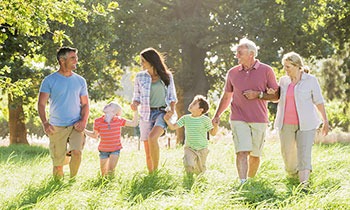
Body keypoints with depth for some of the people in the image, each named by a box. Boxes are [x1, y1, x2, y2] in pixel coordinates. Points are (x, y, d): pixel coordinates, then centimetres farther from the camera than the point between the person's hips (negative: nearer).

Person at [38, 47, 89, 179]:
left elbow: (85, 104, 12)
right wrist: (45, 123, -17)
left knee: (77, 152, -22)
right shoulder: (49, 80, 0)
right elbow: (41, 104, -3)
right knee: (58, 164, 1)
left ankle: (73, 179, -3)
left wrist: (83, 121, -6)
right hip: (57, 127, -1)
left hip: (75, 125, 1)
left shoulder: (80, 81, 9)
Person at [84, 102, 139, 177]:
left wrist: (135, 111, -9)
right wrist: (83, 130, -8)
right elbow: (95, 135, 4)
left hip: (115, 149, 0)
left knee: (111, 170, -20)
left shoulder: (119, 120, -7)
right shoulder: (98, 121, -11)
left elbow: (134, 123, 0)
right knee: (103, 173, 10)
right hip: (104, 150, 0)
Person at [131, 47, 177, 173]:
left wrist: (172, 109, -7)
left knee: (152, 138, -30)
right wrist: (134, 104, -10)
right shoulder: (140, 77, 6)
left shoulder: (167, 76, 4)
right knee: (148, 152, 0)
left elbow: (172, 96, 11)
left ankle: (156, 170, -18)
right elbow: (137, 97, 12)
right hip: (146, 114, 3)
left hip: (162, 112, -2)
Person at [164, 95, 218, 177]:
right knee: (189, 166, -24)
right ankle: (189, 176, 10)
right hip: (189, 148, 1)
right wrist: (167, 120, -18)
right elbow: (173, 127, -1)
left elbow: (213, 133, -6)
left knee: (199, 172, 6)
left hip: (202, 149, -1)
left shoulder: (205, 120, -9)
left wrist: (215, 126, -26)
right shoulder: (185, 118, -1)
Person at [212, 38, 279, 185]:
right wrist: (217, 115, 9)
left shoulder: (266, 71, 0)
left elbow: (276, 95, 2)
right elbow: (226, 97, 18)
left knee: (255, 154, 7)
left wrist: (258, 95, -12)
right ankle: (242, 183, -19)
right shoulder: (232, 73, 8)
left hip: (259, 120, 0)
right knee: (242, 152, -14)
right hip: (238, 119, 1)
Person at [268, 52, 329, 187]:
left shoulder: (310, 80, -4)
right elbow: (279, 98, 22)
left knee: (304, 153, -13)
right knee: (287, 152, 8)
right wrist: (272, 93, 0)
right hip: (286, 124, 4)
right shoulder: (284, 80, 7)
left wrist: (325, 121, -4)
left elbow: (319, 101, -2)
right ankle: (292, 172, 37)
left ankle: (304, 182, -17)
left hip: (306, 124, -4)